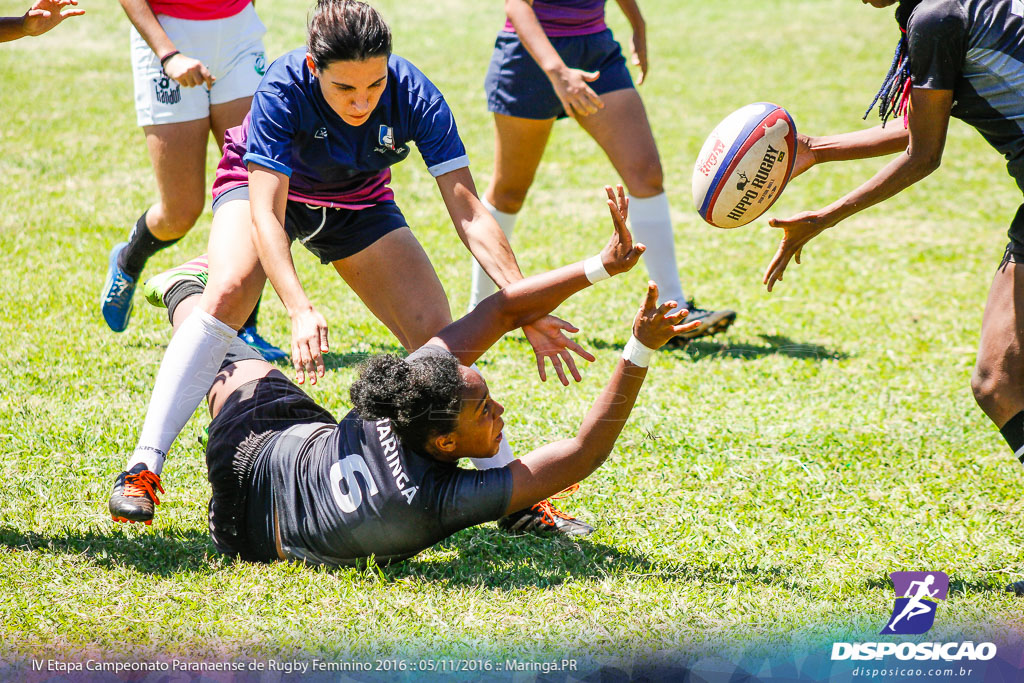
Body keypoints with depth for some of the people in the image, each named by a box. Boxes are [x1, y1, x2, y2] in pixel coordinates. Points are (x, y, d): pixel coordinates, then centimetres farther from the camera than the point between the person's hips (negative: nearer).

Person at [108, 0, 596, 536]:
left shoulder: (414, 96, -32)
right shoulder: (283, 90, -38)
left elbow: (468, 212, -31)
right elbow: (265, 213, -43)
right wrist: (299, 308, -57)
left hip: (359, 204, 2)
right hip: (264, 186, -2)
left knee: (436, 334, -9)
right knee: (228, 294, -31)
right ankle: (143, 467, -29)